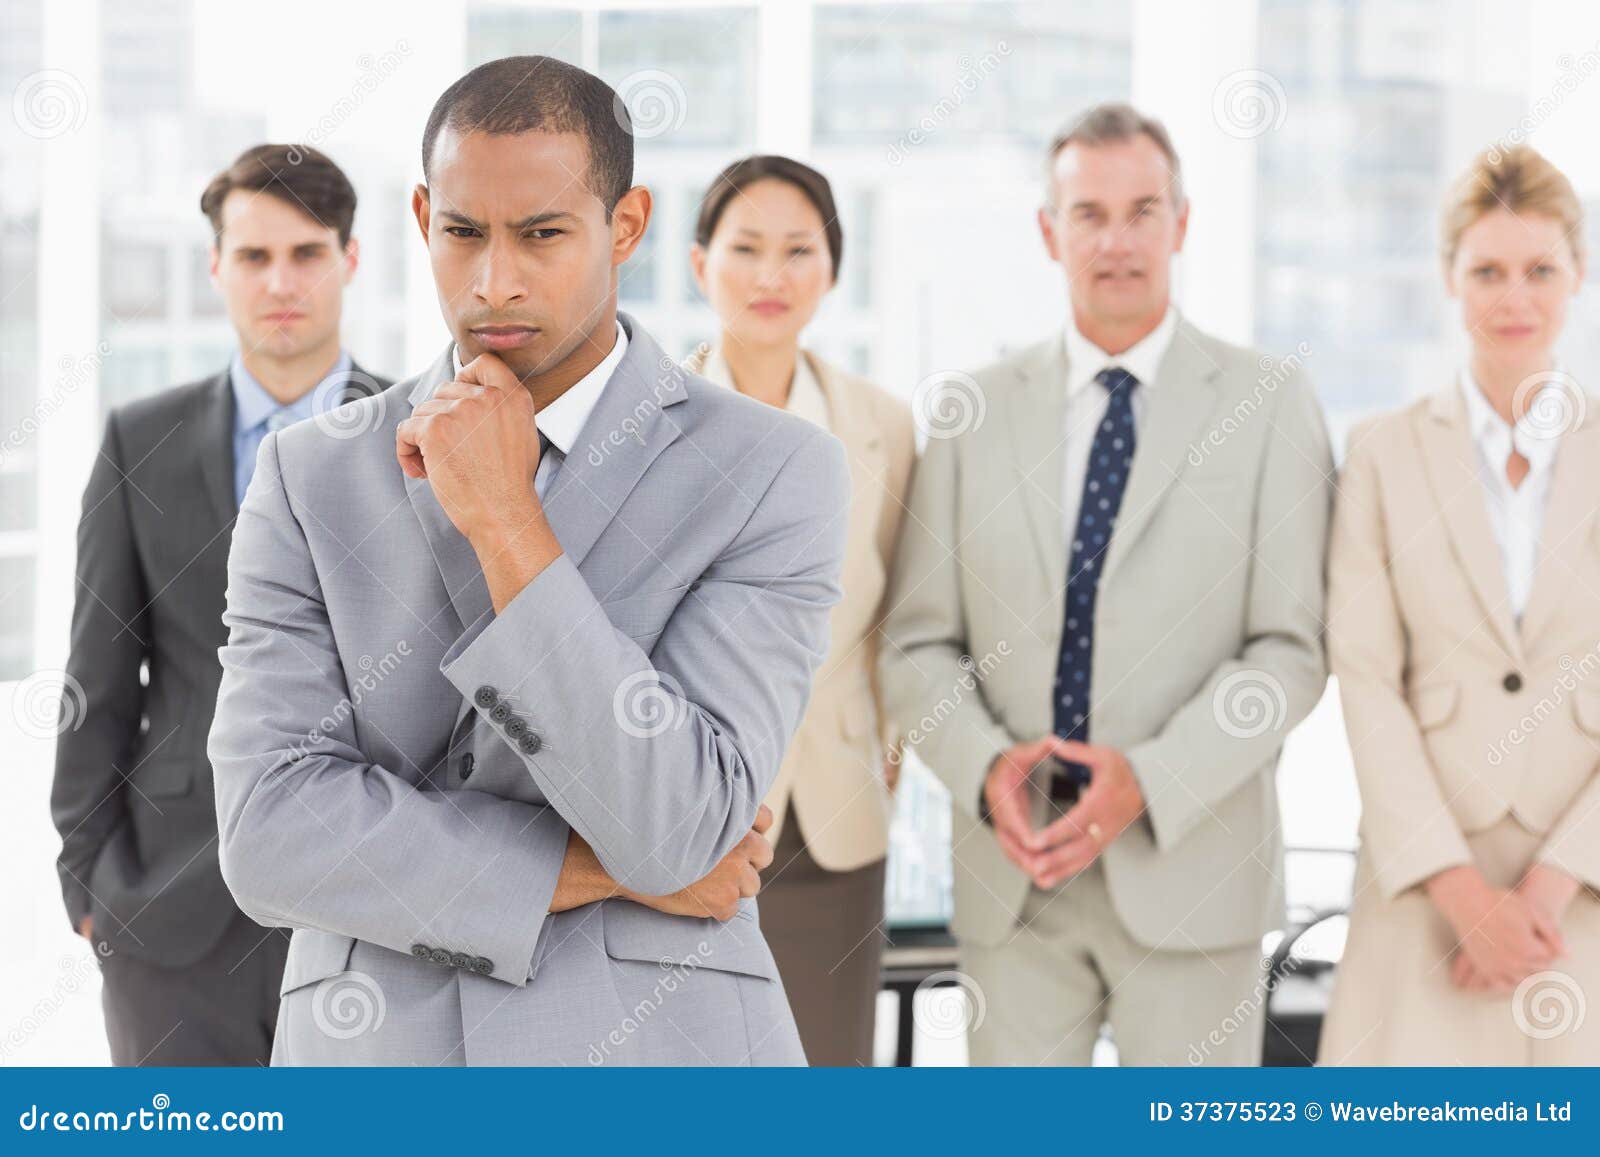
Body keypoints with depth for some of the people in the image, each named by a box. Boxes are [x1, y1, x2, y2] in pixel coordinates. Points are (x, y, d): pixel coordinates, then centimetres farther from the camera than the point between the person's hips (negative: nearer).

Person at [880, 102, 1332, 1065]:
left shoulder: (1269, 403, 1)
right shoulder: (977, 412, 8)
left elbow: (1291, 647, -4)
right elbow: (921, 642, 7)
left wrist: (1150, 779, -16)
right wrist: (985, 766, -12)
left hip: (1186, 868, -2)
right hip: (1013, 874, 2)